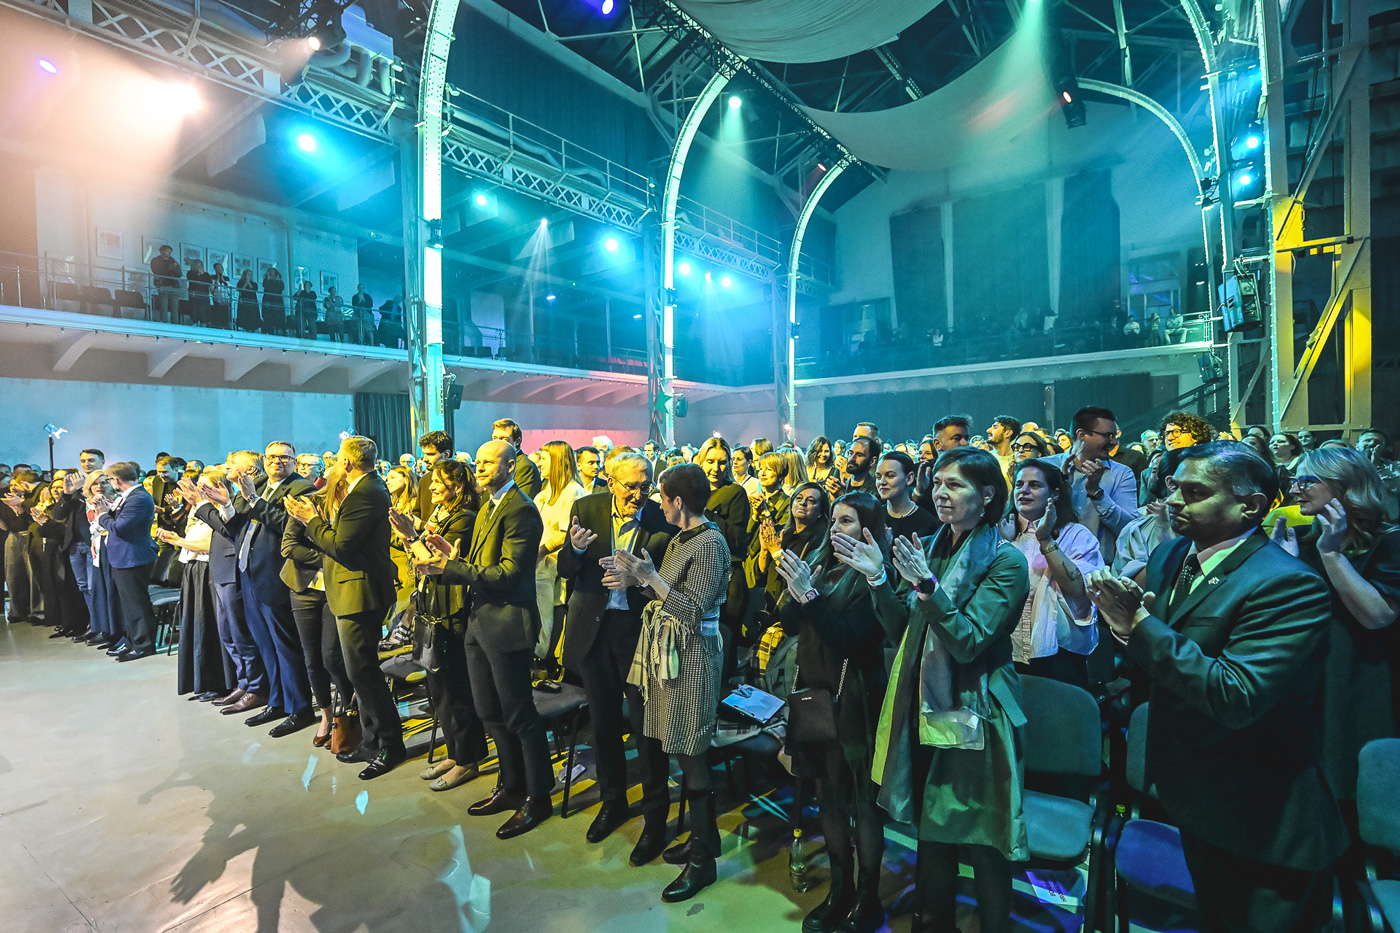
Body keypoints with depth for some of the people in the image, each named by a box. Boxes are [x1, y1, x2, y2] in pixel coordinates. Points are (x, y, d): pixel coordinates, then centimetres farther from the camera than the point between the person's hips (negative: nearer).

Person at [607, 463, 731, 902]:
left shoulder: (709, 544, -18)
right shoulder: (683, 537, 10)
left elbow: (693, 610, -21)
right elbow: (671, 591, 10)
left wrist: (650, 577, -23)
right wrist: (636, 579, 0)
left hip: (693, 654, -9)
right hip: (670, 651, 9)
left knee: (692, 755, 2)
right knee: (686, 750, 17)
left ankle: (702, 860, 17)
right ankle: (704, 835, 34)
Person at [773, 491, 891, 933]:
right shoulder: (823, 565, 7)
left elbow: (849, 637, -22)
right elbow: (789, 624, 4)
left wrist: (810, 595, -28)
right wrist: (796, 590, -14)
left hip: (854, 701, -6)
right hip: (816, 694, 7)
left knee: (863, 803, 8)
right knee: (830, 798, 17)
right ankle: (840, 890, 33)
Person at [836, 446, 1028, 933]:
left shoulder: (1006, 561, -12)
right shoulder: (930, 549, 4)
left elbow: (969, 642, -20)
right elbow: (900, 629, 3)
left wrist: (927, 585, -32)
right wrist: (878, 578, -11)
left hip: (973, 716, -5)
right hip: (924, 709, 6)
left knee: (981, 843, 10)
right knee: (930, 832, 19)